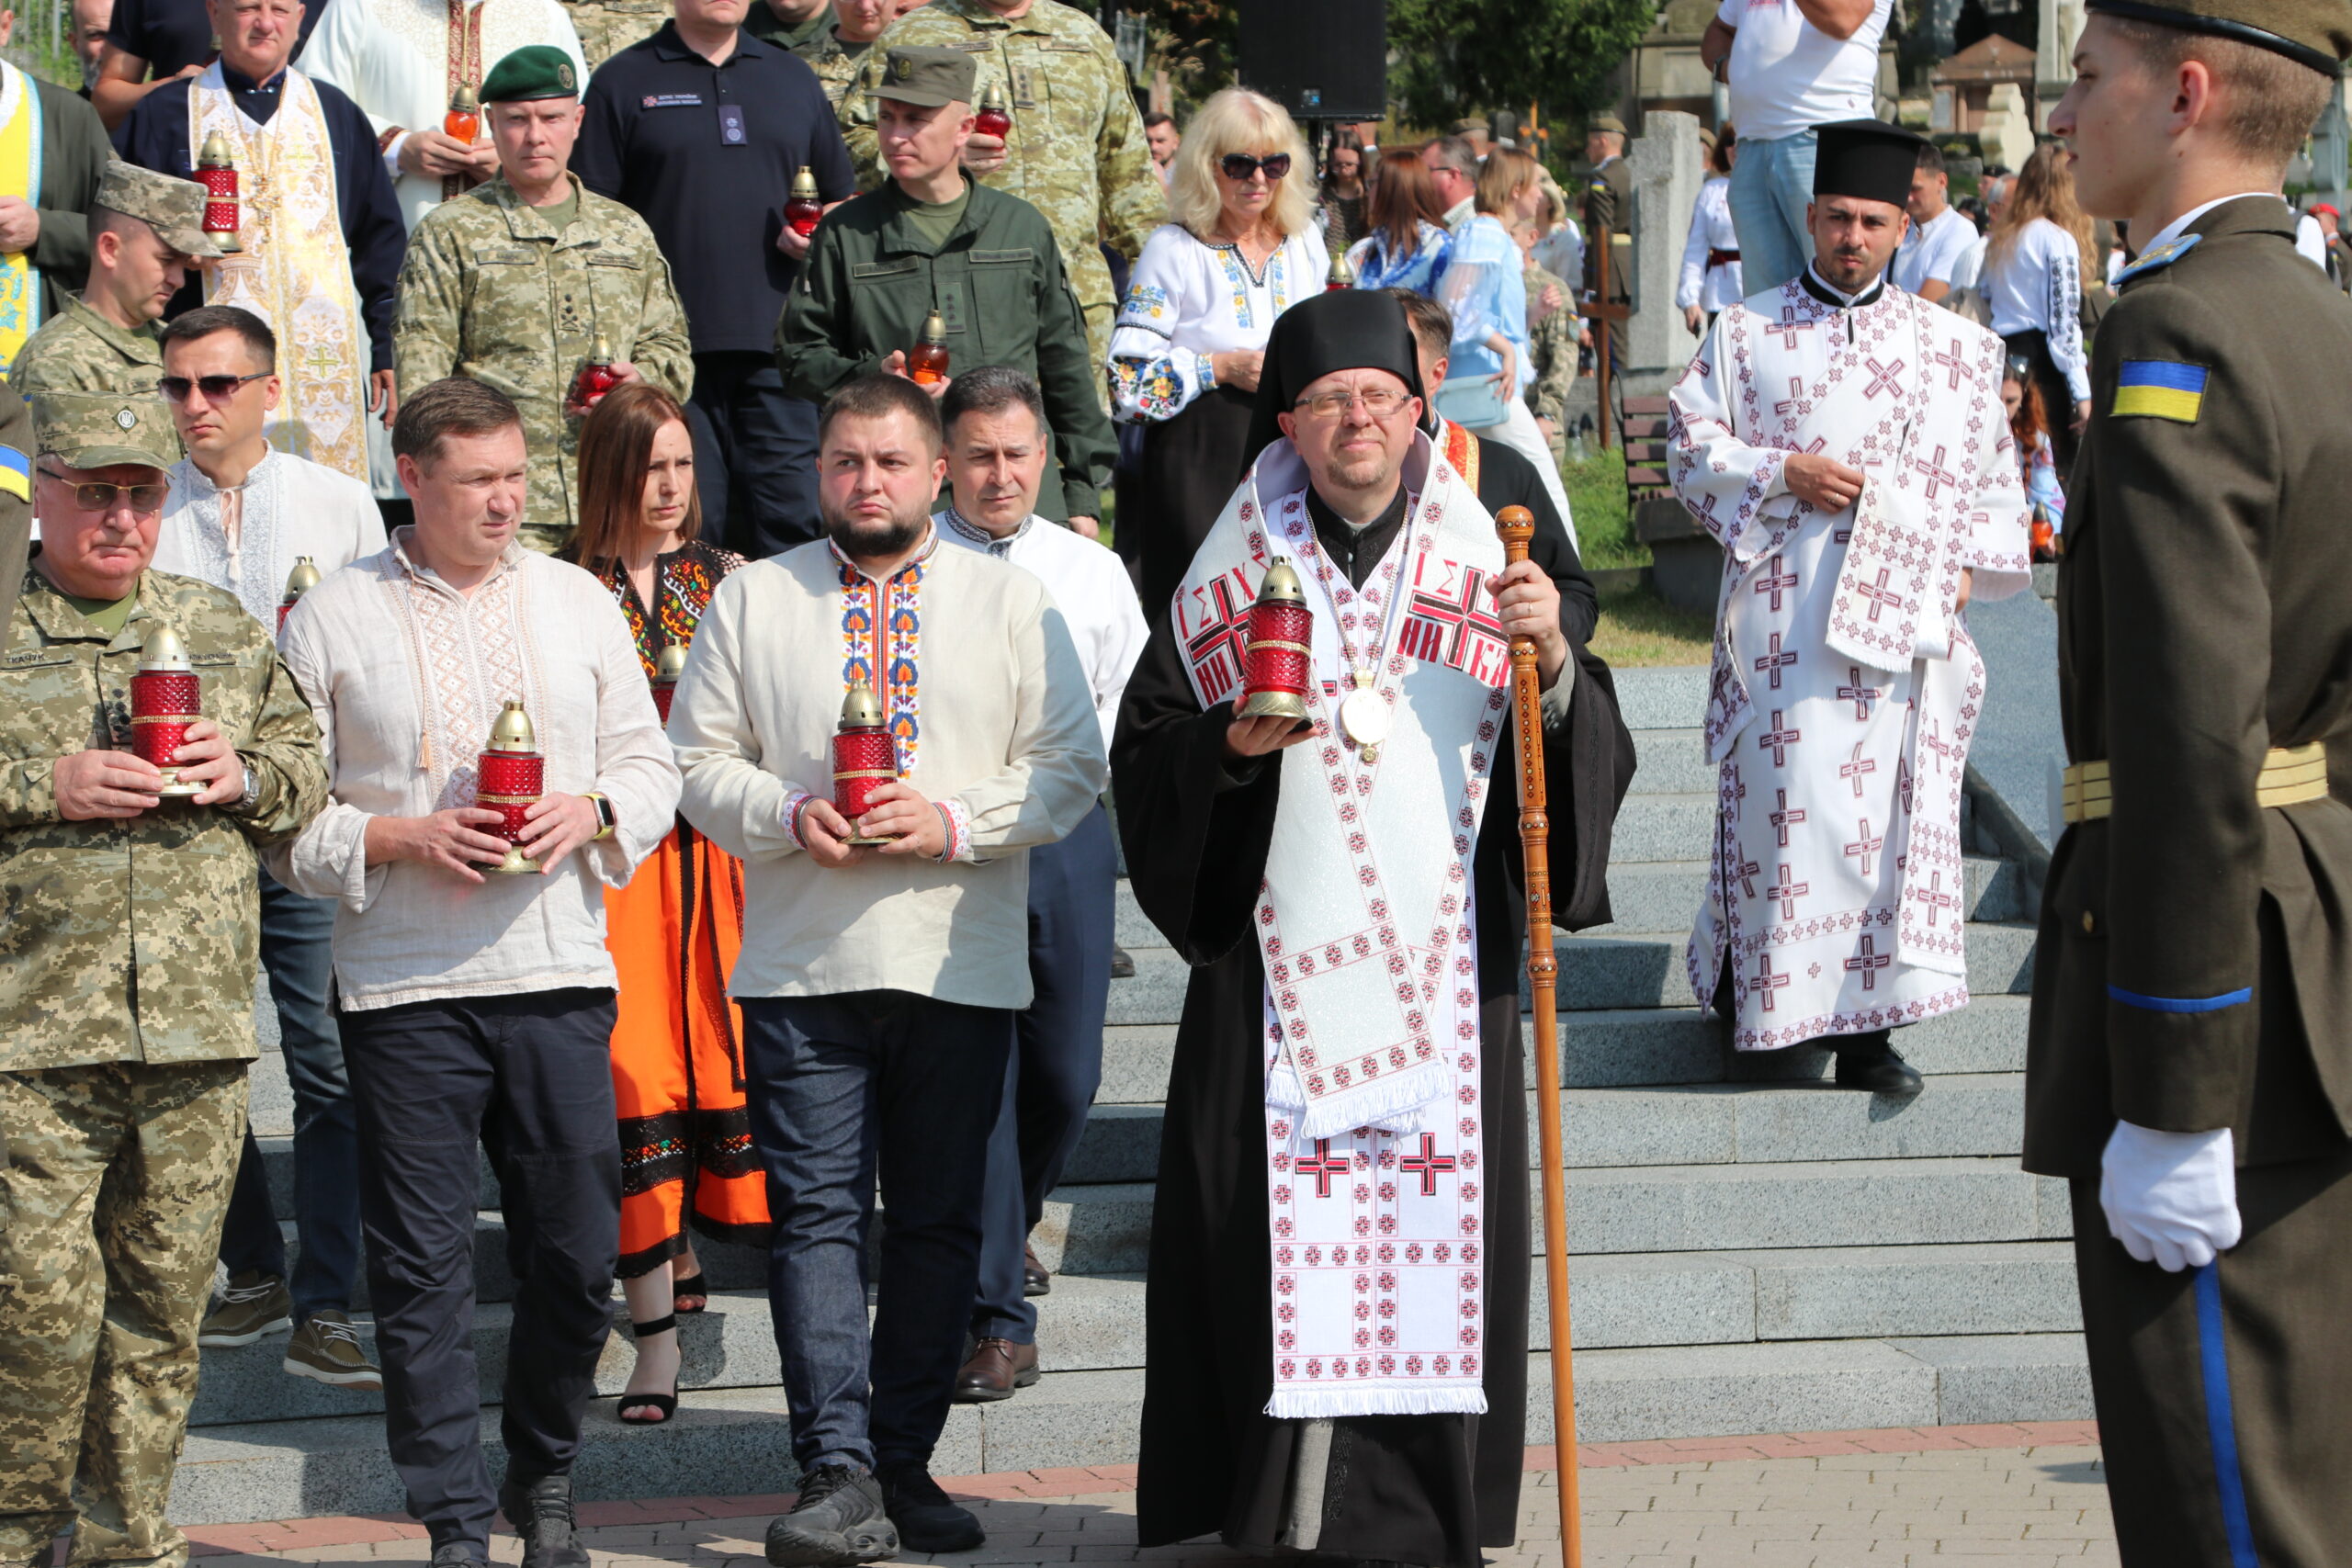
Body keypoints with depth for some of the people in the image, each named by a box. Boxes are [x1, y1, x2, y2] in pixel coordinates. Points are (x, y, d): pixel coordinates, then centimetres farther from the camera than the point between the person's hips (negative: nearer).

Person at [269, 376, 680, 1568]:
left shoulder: (578, 601, 11)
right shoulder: (333, 619, 1)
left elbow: (648, 763, 15)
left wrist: (589, 813, -5)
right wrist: (403, 839, -12)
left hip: (559, 975, 3)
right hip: (403, 988, -2)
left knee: (576, 1249, 5)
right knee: (422, 1268, 0)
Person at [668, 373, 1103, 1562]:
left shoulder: (1011, 602, 7)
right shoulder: (752, 598, 9)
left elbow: (1070, 770, 3)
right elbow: (700, 761, 8)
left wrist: (953, 821, -12)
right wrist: (789, 815, -10)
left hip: (962, 964, 1)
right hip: (800, 965, 0)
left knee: (938, 1220, 6)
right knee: (817, 1215, -7)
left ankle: (906, 1466, 15)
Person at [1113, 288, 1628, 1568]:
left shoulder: (1484, 571, 8)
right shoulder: (1234, 573, 7)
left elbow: (1592, 759, 2)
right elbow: (1144, 750, 7)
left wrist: (1551, 661, -18)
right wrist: (1231, 747, -13)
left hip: (1440, 967, 1)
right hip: (1275, 965, -1)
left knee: (1434, 1230, 0)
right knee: (1272, 1225, -2)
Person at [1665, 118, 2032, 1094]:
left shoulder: (1953, 347, 13)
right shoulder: (1747, 334, 8)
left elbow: (1988, 474, 17)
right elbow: (1688, 443, 5)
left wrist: (1971, 563, 3)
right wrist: (1782, 474, -9)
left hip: (1900, 610, 2)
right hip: (1782, 611, -2)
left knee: (1890, 809, -2)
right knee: (1783, 793, -6)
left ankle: (1866, 1022, 1)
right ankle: (1748, 989, 10)